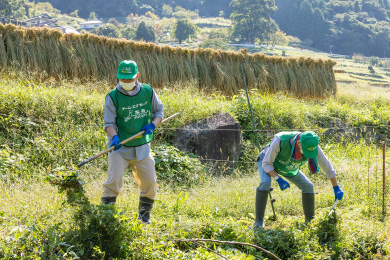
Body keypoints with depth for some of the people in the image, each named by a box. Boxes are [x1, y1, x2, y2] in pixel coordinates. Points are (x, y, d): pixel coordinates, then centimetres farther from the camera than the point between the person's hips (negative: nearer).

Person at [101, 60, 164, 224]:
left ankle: (144, 214, 25)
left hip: (142, 147, 3)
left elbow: (159, 110, 13)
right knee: (114, 180, -16)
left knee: (149, 182, 3)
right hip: (119, 147, -3)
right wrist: (114, 137, -30)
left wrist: (152, 124, -7)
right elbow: (109, 123, -9)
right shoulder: (113, 97, -8)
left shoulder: (148, 92, 1)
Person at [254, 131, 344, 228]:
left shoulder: (312, 145, -32)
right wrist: (279, 179, -43)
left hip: (288, 168, 4)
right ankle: (259, 220, -26)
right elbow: (266, 163, -31)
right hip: (267, 161, -4)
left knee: (308, 186, -9)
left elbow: (327, 166, -17)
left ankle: (310, 220, 5)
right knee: (265, 182, -33)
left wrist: (336, 188, -13)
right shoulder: (280, 140, -45)